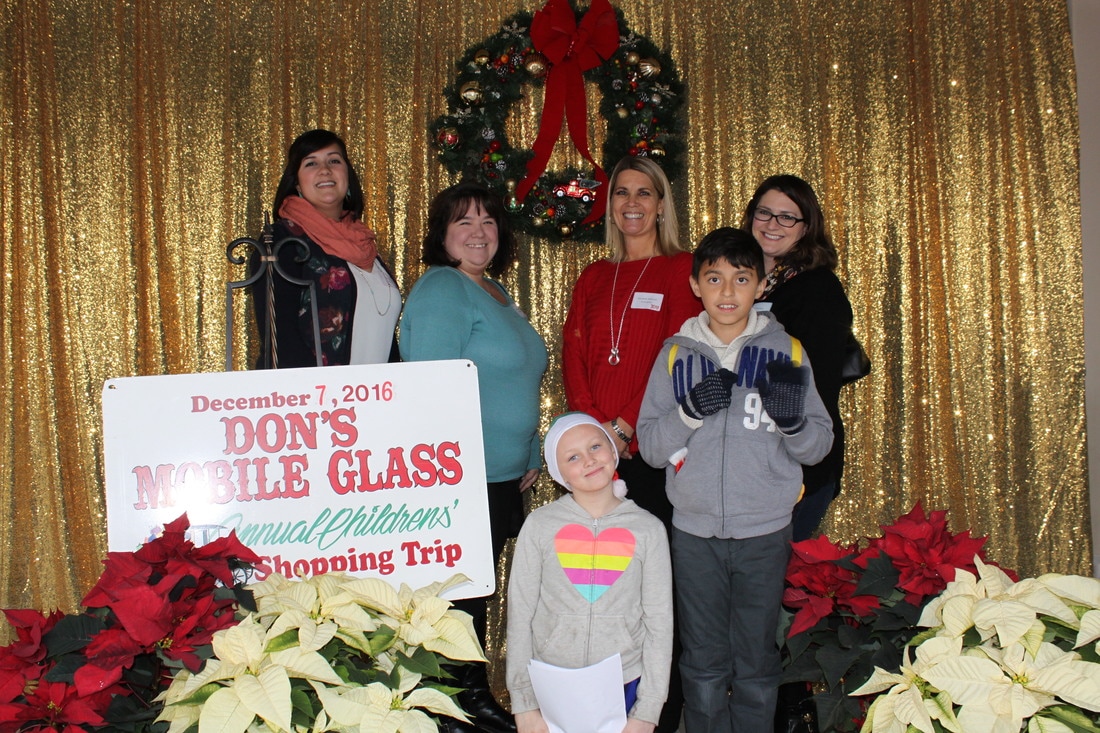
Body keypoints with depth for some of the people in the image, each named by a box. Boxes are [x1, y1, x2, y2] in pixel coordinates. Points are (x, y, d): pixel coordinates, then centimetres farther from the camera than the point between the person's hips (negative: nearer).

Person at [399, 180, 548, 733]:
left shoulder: (497, 294, 17)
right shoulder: (440, 291, -12)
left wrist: (531, 458, 21)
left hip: (504, 479, 9)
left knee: (477, 589, 16)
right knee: (461, 590, 1)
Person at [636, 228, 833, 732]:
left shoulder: (784, 351, -1)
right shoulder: (677, 354, 2)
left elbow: (818, 445, -1)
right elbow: (650, 447, -2)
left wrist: (792, 419, -22)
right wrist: (690, 411, -19)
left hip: (765, 532, -1)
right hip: (694, 532, 1)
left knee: (756, 663, 10)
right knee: (703, 662, 11)